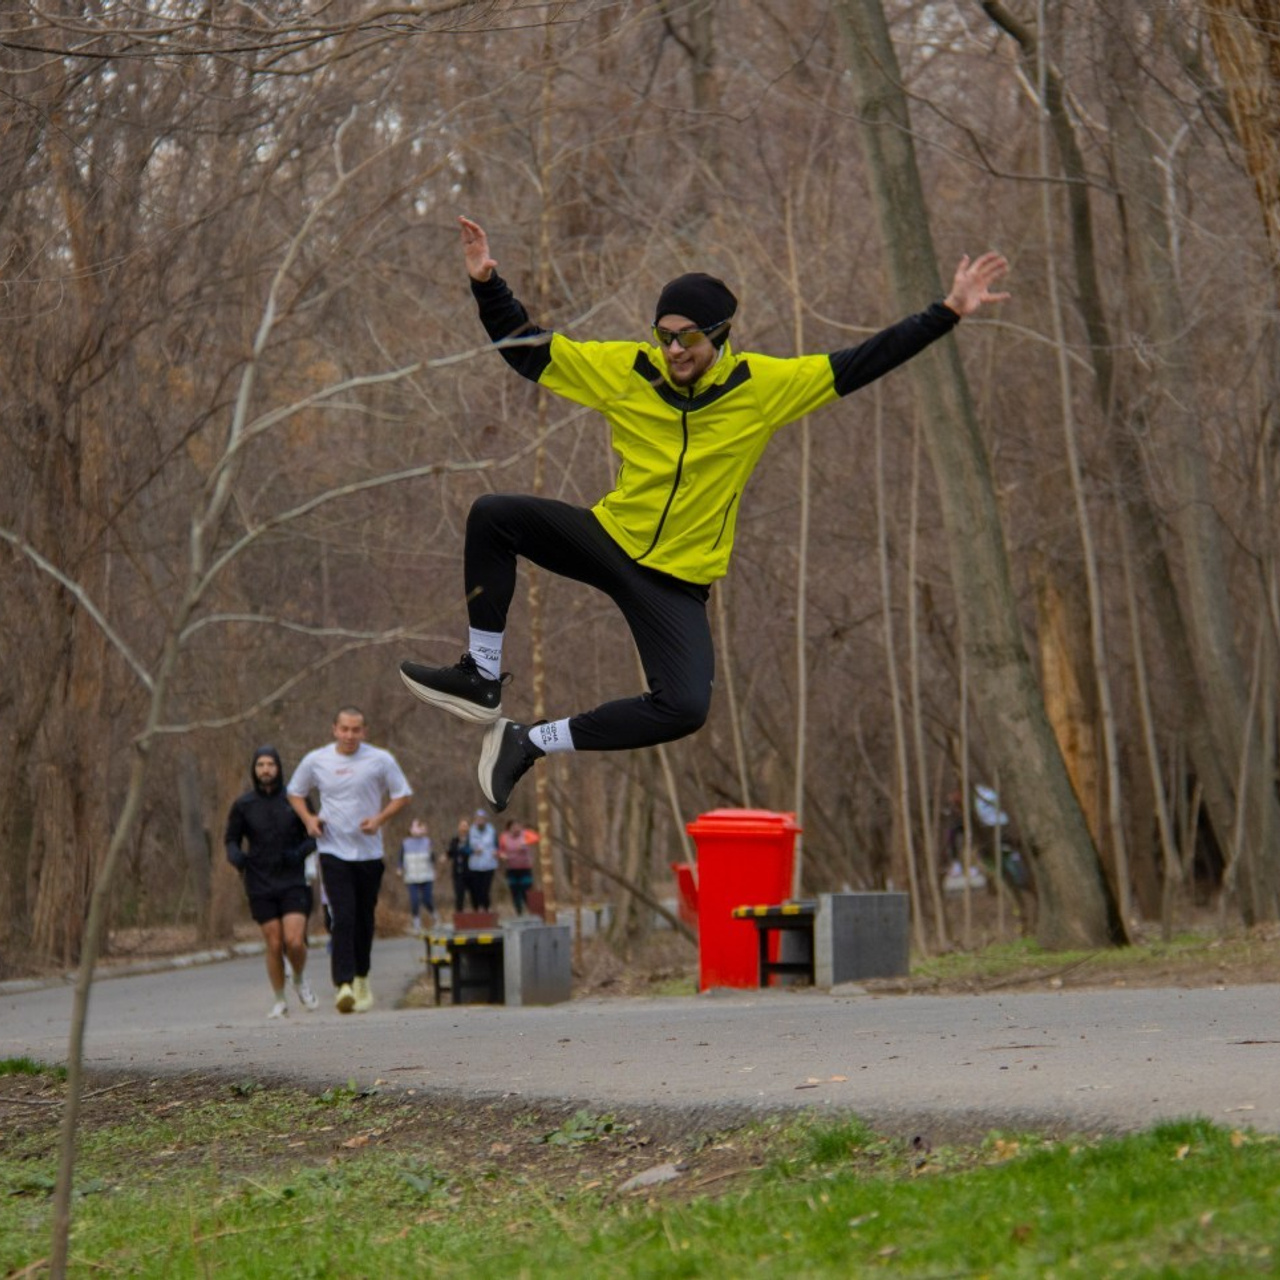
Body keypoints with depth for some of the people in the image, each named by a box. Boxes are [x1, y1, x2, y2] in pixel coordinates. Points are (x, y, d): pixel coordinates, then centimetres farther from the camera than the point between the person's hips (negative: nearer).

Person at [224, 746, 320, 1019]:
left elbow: (314, 837, 5)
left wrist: (300, 852, -16)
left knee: (294, 942, -13)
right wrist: (236, 856, -16)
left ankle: (301, 980, 17)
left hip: (293, 883, -1)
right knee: (274, 945, 0)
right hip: (260, 886, 1)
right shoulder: (243, 805, 0)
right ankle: (280, 1001, 17)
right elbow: (232, 840, 7)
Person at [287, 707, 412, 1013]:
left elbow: (403, 795, 6)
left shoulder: (380, 760, -1)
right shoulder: (315, 761, 2)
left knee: (364, 920, 10)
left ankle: (361, 978, 29)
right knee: (343, 917, -16)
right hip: (333, 851, -1)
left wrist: (379, 819, -10)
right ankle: (343, 984, -23)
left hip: (369, 851, 1)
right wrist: (308, 818, -1)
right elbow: (295, 792, 17)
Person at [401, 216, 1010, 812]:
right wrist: (487, 284, -13)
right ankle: (481, 681, -11)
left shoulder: (763, 386, -8)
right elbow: (527, 350, 1)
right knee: (493, 515, -21)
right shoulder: (626, 369, -6)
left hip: (679, 581, -1)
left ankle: (531, 741, -4)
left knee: (686, 709, -20)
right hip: (609, 538, 1)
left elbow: (858, 364, -5)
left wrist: (949, 312, -9)